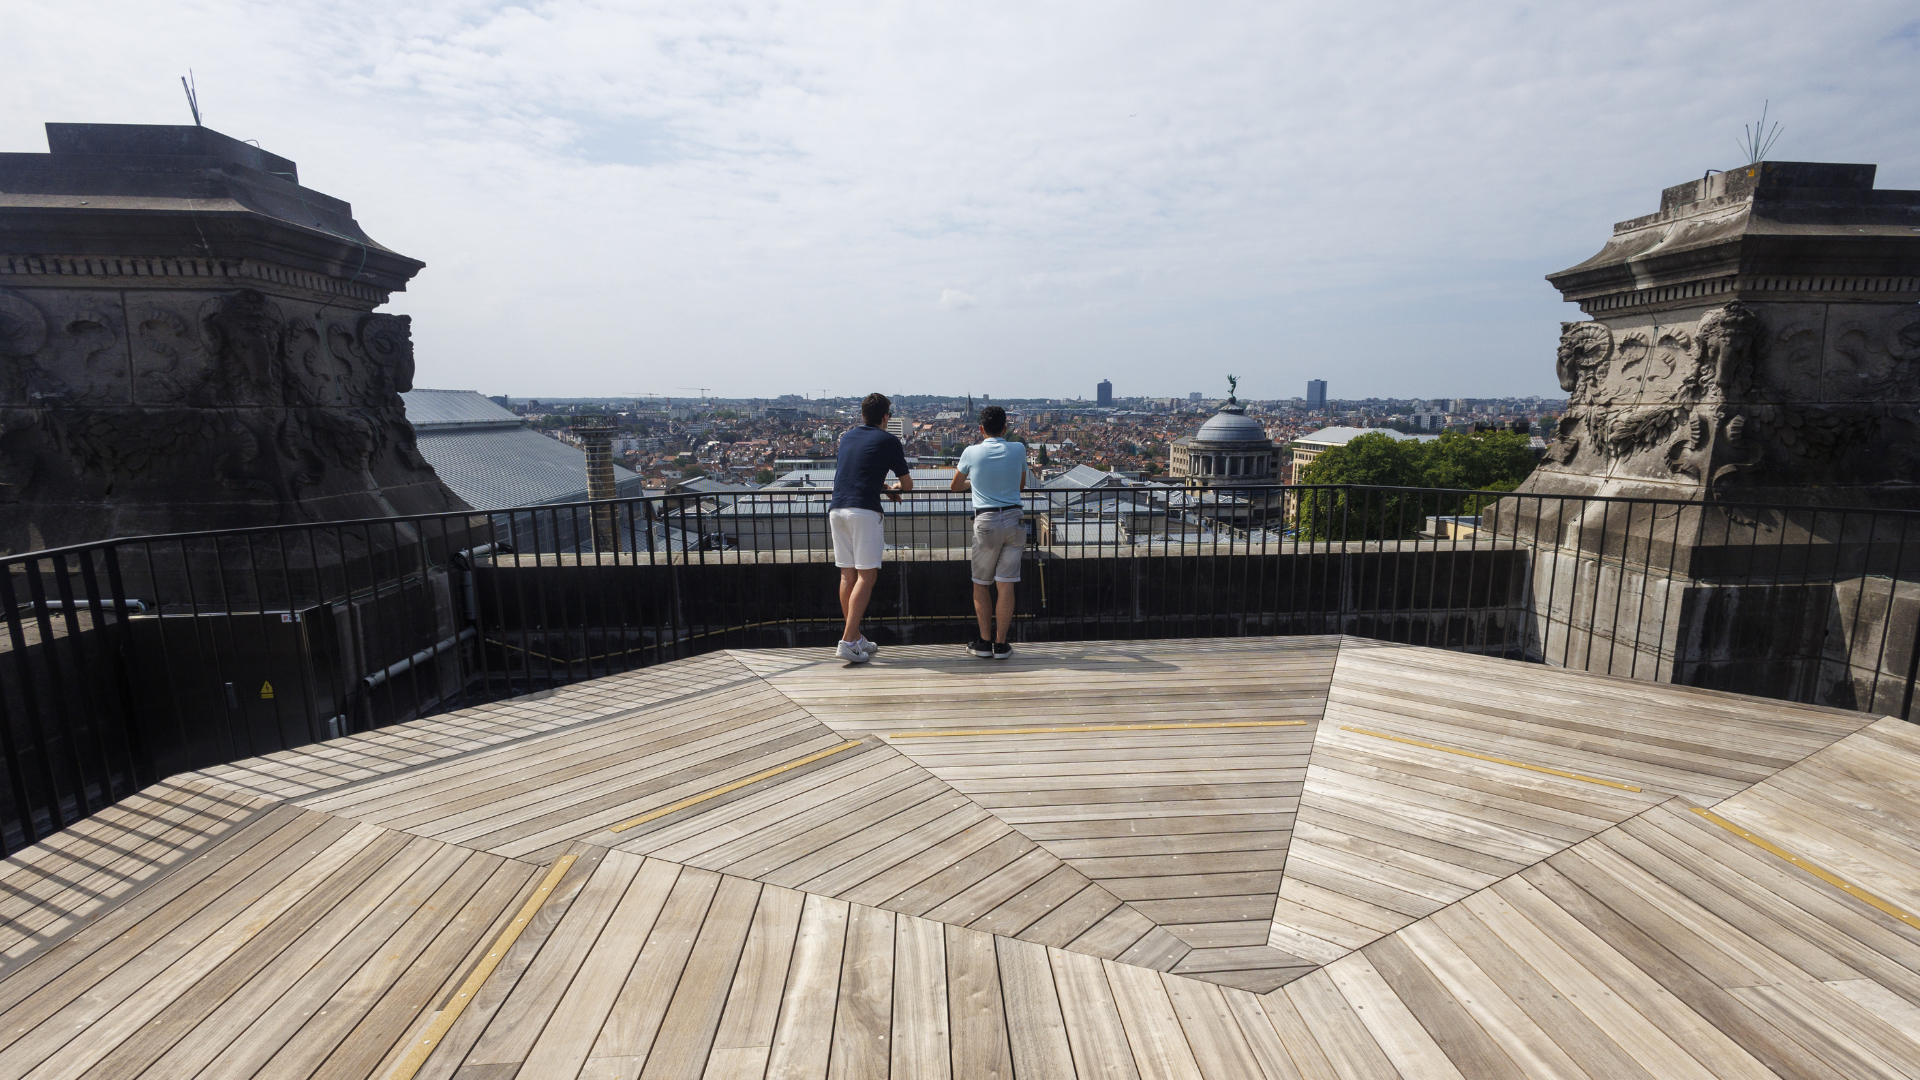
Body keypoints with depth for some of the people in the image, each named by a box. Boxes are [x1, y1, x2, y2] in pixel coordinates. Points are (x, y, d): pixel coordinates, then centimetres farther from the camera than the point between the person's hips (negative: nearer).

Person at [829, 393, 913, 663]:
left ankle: (855, 638, 17)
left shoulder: (847, 436, 21)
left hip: (837, 508, 7)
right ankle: (848, 641, -11)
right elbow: (908, 484, 11)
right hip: (864, 509, -6)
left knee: (847, 574, 10)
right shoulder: (888, 441, 4)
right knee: (866, 576, -5)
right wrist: (895, 488, 33)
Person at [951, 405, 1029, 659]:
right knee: (1005, 585, 3)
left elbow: (956, 485, 18)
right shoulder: (1018, 450, 4)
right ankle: (1001, 644, 6)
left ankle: (984, 642, 13)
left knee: (981, 583, 11)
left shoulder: (971, 452, 0)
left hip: (986, 521, -1)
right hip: (1013, 519, 2)